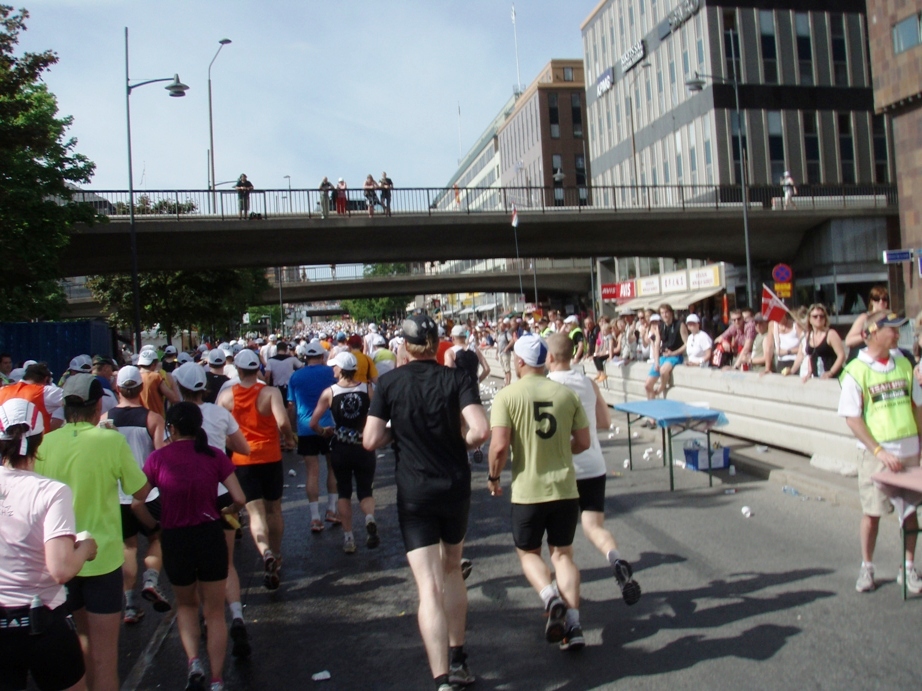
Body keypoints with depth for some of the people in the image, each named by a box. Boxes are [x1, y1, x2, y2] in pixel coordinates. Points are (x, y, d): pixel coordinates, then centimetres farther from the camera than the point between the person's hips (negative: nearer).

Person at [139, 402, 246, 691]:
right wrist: (225, 511, 14)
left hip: (175, 540, 0)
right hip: (210, 536, 0)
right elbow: (239, 499, -7)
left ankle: (193, 662, 9)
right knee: (214, 613, 14)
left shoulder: (158, 458, -6)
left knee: (186, 605, 26)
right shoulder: (215, 456, -5)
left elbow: (137, 504, -8)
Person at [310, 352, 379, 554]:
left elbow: (313, 423, -8)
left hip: (340, 449, 0)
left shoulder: (329, 392, -9)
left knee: (344, 492, 15)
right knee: (365, 491, 12)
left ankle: (348, 537, 14)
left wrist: (324, 432, 12)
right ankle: (370, 518, -18)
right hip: (364, 448, 0)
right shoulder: (367, 389, -7)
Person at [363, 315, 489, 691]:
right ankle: (457, 660, 33)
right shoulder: (457, 379, -5)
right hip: (455, 486, 2)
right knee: (451, 569, 22)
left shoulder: (389, 382, -5)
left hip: (414, 492, -2)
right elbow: (480, 430, -18)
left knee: (429, 586, -3)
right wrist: (460, 442, 2)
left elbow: (371, 440, -9)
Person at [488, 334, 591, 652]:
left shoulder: (507, 396, -10)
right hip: (566, 488, 3)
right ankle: (573, 625, 8)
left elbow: (499, 447, -17)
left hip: (528, 491, -3)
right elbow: (583, 442, 5)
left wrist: (493, 476, 1)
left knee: (528, 553, 18)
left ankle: (551, 599, -7)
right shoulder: (567, 394, 0)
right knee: (563, 554, 16)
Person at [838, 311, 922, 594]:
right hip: (875, 454, -4)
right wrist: (879, 452, -16)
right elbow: (852, 419, -11)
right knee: (872, 512, 5)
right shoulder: (856, 370, -9)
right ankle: (866, 568, 20)